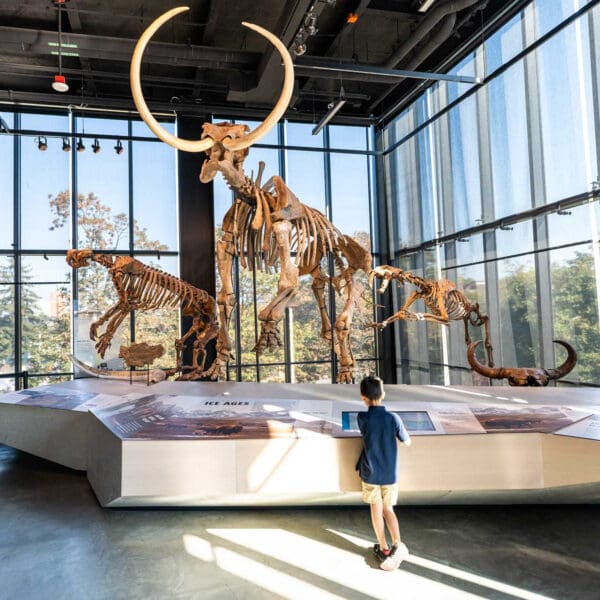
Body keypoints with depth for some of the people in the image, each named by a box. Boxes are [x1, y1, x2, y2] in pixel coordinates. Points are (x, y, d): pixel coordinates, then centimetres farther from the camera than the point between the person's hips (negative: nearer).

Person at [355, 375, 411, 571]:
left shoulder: (362, 418, -15)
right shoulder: (393, 418, -14)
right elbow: (407, 442, -3)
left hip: (370, 473, -1)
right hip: (390, 474, 1)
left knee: (376, 509, 15)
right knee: (388, 508, 16)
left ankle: (384, 549, 22)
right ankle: (397, 544, -1)